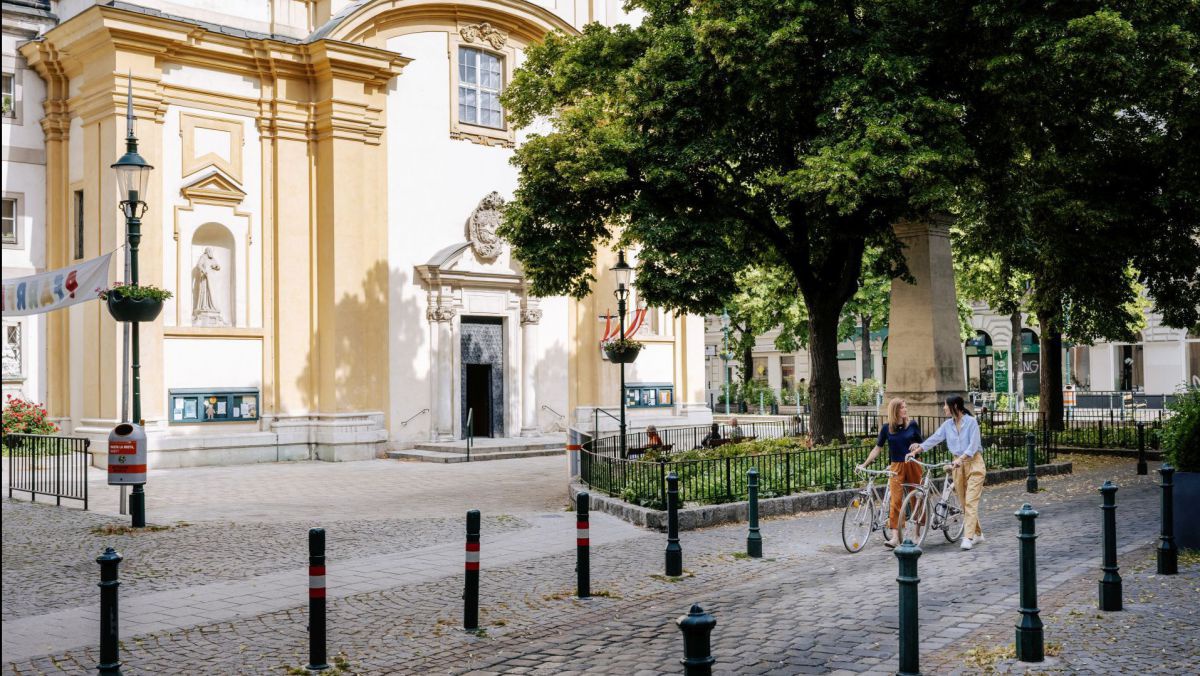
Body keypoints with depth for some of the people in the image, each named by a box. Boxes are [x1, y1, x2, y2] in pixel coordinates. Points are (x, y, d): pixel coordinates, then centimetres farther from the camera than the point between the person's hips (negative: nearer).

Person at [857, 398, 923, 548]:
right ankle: (895, 537, -15)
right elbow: (878, 448, 3)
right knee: (896, 501, -10)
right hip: (896, 467, -1)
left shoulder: (913, 425, 1)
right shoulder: (887, 428, -1)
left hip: (913, 464, 1)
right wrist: (864, 464, -4)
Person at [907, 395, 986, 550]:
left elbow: (973, 445, -18)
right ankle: (978, 534, 20)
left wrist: (961, 459, -30)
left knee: (971, 502, -12)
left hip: (973, 463, -6)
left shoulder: (971, 421, -11)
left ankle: (968, 537, -17)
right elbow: (934, 439, 1)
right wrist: (916, 451, -7)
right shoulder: (948, 425, 5)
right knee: (964, 502, 8)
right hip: (958, 464, 6)